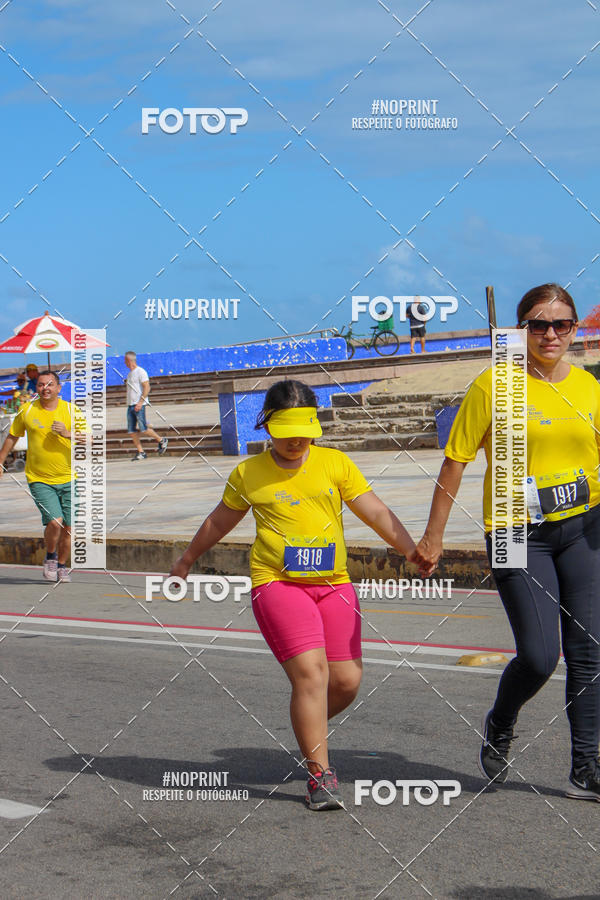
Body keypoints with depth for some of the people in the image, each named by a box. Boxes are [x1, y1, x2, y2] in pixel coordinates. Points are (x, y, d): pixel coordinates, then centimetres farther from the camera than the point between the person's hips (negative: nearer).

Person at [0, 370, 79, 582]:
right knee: (55, 522, -18)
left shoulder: (70, 410, -2)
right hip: (39, 479, -1)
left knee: (68, 528, 3)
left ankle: (61, 565, 27)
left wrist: (67, 433, -23)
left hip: (68, 479, 1)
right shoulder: (27, 411, 0)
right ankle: (50, 557, 10)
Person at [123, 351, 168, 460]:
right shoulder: (130, 374, 20)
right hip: (130, 405, 9)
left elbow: (147, 387, -15)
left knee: (143, 429, -12)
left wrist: (140, 402, -21)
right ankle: (140, 452, 3)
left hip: (139, 405, -9)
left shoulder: (140, 371, -8)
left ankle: (161, 441, 7)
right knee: (132, 430, 1)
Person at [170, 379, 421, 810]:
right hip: (277, 582, -3)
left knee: (347, 680, 0)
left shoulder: (335, 463, 6)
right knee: (310, 672, -18)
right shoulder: (248, 474, 4)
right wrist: (188, 559, 33)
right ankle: (320, 775, -9)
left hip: (334, 583, 3)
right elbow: (220, 521, 21)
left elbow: (375, 511, 4)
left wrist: (411, 549, -8)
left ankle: (307, 731, 32)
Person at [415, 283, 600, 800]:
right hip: (517, 534, -4)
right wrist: (433, 538, -4)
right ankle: (499, 726, 24)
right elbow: (456, 461, -4)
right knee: (539, 656, -8)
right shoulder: (494, 385, -7)